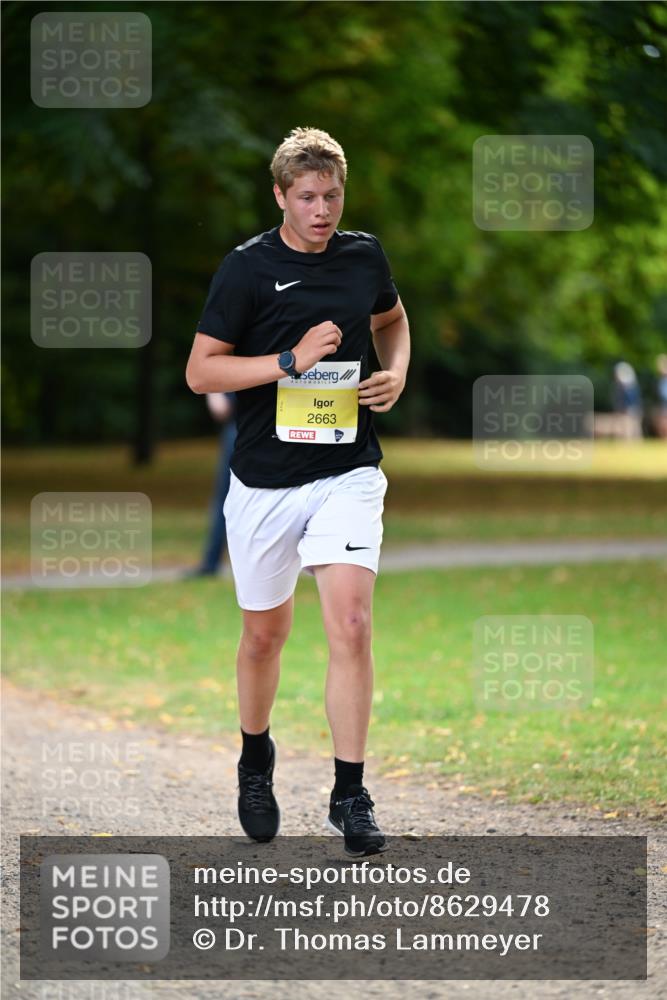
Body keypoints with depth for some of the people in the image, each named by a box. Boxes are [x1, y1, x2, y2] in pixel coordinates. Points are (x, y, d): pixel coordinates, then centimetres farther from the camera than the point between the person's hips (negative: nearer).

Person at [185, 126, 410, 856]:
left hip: (347, 473, 1)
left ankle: (350, 796, -10)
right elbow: (200, 370, -9)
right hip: (265, 480, -1)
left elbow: (391, 319, 26)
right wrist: (292, 361, -19)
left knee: (350, 625, -15)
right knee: (266, 631, 13)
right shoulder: (247, 267, -7)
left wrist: (397, 373, 5)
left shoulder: (364, 256, 4)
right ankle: (255, 761, 39)